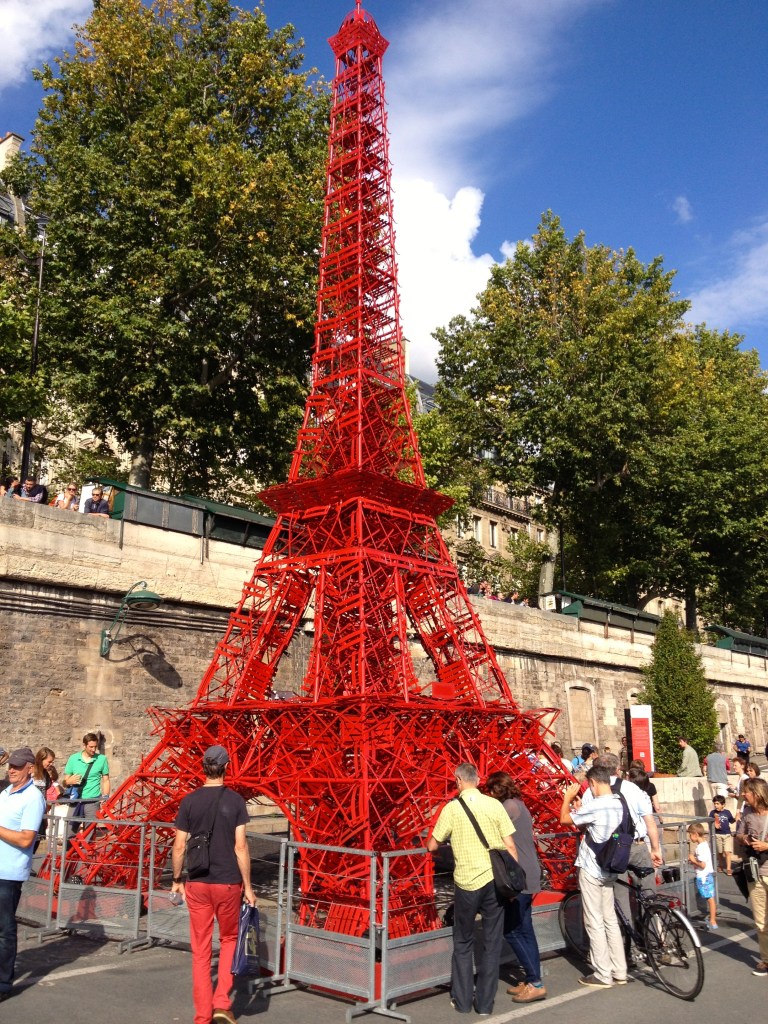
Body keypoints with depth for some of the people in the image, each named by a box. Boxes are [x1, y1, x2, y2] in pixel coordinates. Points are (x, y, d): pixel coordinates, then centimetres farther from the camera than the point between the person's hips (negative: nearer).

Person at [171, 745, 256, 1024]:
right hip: (228, 883, -1)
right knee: (229, 938, 20)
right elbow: (240, 847, -9)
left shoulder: (189, 801, -3)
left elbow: (179, 846, -2)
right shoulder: (235, 800, -8)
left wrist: (177, 879, 13)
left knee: (201, 950, 12)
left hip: (197, 884, 1)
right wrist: (247, 886, -2)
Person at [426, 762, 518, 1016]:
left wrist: (429, 842, 24)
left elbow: (432, 846, 1)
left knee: (463, 944, 16)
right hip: (494, 881, 1)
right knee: (491, 944, 13)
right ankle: (485, 1003, 19)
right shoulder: (494, 804, -3)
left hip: (466, 883, -1)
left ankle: (462, 1001, 21)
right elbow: (510, 846, -2)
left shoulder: (452, 808, -6)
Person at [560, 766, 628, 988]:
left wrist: (567, 798, 3)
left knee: (595, 923, 2)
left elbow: (564, 819, -11)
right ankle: (619, 972, 22)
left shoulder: (595, 806, -22)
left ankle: (602, 975, 9)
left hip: (590, 870, -8)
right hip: (608, 870, 8)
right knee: (610, 920, 16)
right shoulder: (619, 804, 4)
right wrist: (579, 811, 16)